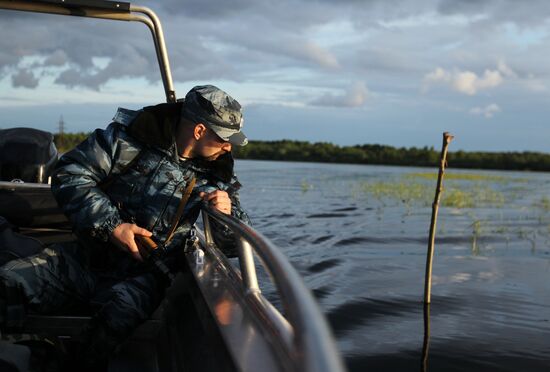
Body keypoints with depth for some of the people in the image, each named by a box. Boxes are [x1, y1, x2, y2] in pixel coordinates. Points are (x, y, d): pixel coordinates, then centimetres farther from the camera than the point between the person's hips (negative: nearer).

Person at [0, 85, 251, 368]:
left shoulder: (214, 174, 5)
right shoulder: (129, 136, -4)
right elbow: (69, 174, -5)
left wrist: (228, 213, -16)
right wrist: (110, 226, -15)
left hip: (143, 277, 0)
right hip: (86, 258, 0)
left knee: (121, 310, -35)